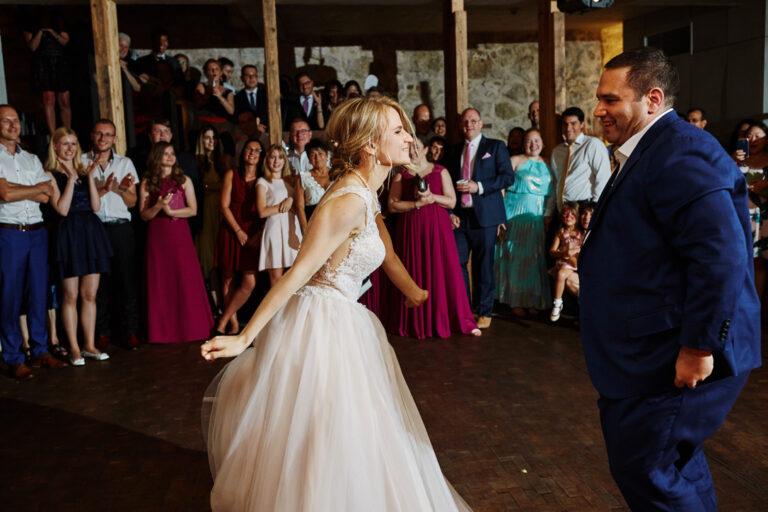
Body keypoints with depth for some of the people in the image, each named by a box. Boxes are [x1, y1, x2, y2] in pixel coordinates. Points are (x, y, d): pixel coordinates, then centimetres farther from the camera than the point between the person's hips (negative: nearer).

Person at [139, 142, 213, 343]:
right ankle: (163, 330, 11)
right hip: (157, 236, 0)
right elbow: (144, 215, 3)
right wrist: (158, 206, -15)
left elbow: (193, 210, 1)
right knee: (160, 282, 2)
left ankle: (188, 327, 10)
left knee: (185, 279, -1)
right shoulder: (147, 183, 6)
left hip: (180, 234, 0)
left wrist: (170, 211, -11)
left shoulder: (184, 180, 7)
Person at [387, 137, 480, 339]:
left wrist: (431, 196, -12)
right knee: (414, 274, 0)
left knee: (444, 272, -2)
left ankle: (452, 320, 5)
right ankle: (416, 322, 10)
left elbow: (452, 201, 3)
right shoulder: (401, 175, 8)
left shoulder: (440, 172, 8)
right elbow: (392, 205, -1)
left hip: (437, 227, 0)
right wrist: (417, 203, -11)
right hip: (411, 229, 0)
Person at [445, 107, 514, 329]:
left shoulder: (495, 147, 6)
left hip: (484, 215, -3)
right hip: (459, 216, 3)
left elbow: (508, 176, -4)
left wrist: (479, 186, -14)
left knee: (484, 265, 2)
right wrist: (450, 212, 3)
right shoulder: (454, 151, 17)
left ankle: (484, 312, 14)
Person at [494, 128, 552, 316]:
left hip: (540, 216, 4)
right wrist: (501, 217, -14)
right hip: (517, 214, -4)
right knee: (517, 255, -2)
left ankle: (535, 300, 14)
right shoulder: (515, 161, -1)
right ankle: (517, 301, 6)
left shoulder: (546, 164, 13)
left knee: (537, 257, 5)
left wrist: (549, 216, 7)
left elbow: (551, 192, 16)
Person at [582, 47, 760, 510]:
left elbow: (720, 255, -28)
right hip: (657, 354, 11)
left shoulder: (680, 153, -20)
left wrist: (699, 348, -25)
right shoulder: (650, 152, 13)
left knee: (646, 473, -3)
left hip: (678, 361, -11)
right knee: (677, 464, 23)